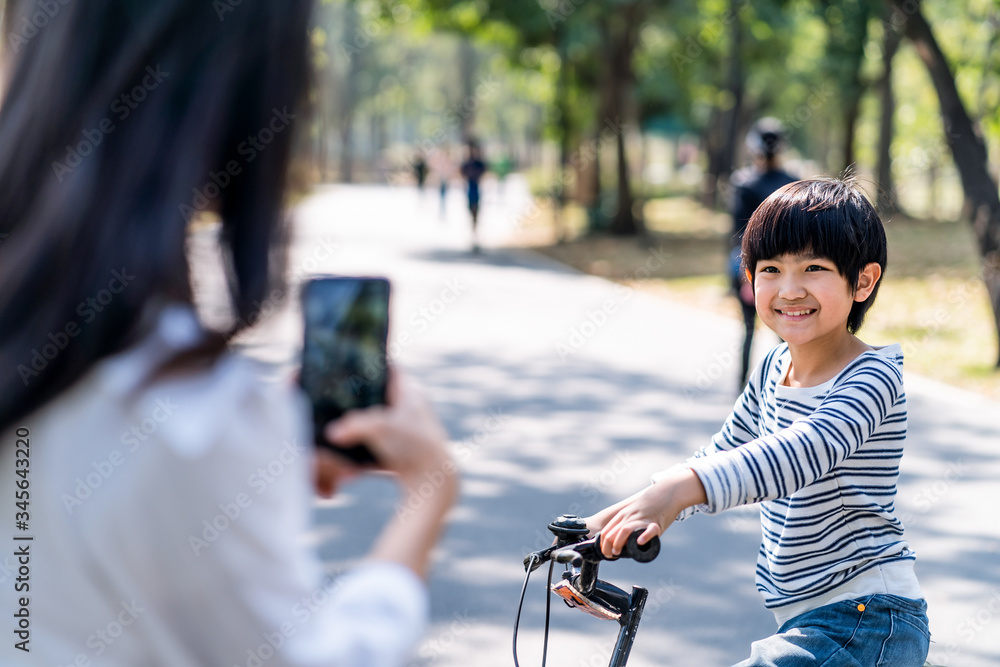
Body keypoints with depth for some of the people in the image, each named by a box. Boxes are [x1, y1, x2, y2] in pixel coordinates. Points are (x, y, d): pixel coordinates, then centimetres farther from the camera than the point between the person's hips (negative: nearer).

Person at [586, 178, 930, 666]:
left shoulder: (872, 376, -17)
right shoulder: (773, 371, 8)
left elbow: (809, 448, -35)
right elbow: (715, 461, 16)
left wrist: (682, 488, -48)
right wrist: (625, 515, 0)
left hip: (867, 622, -9)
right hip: (804, 621, 9)